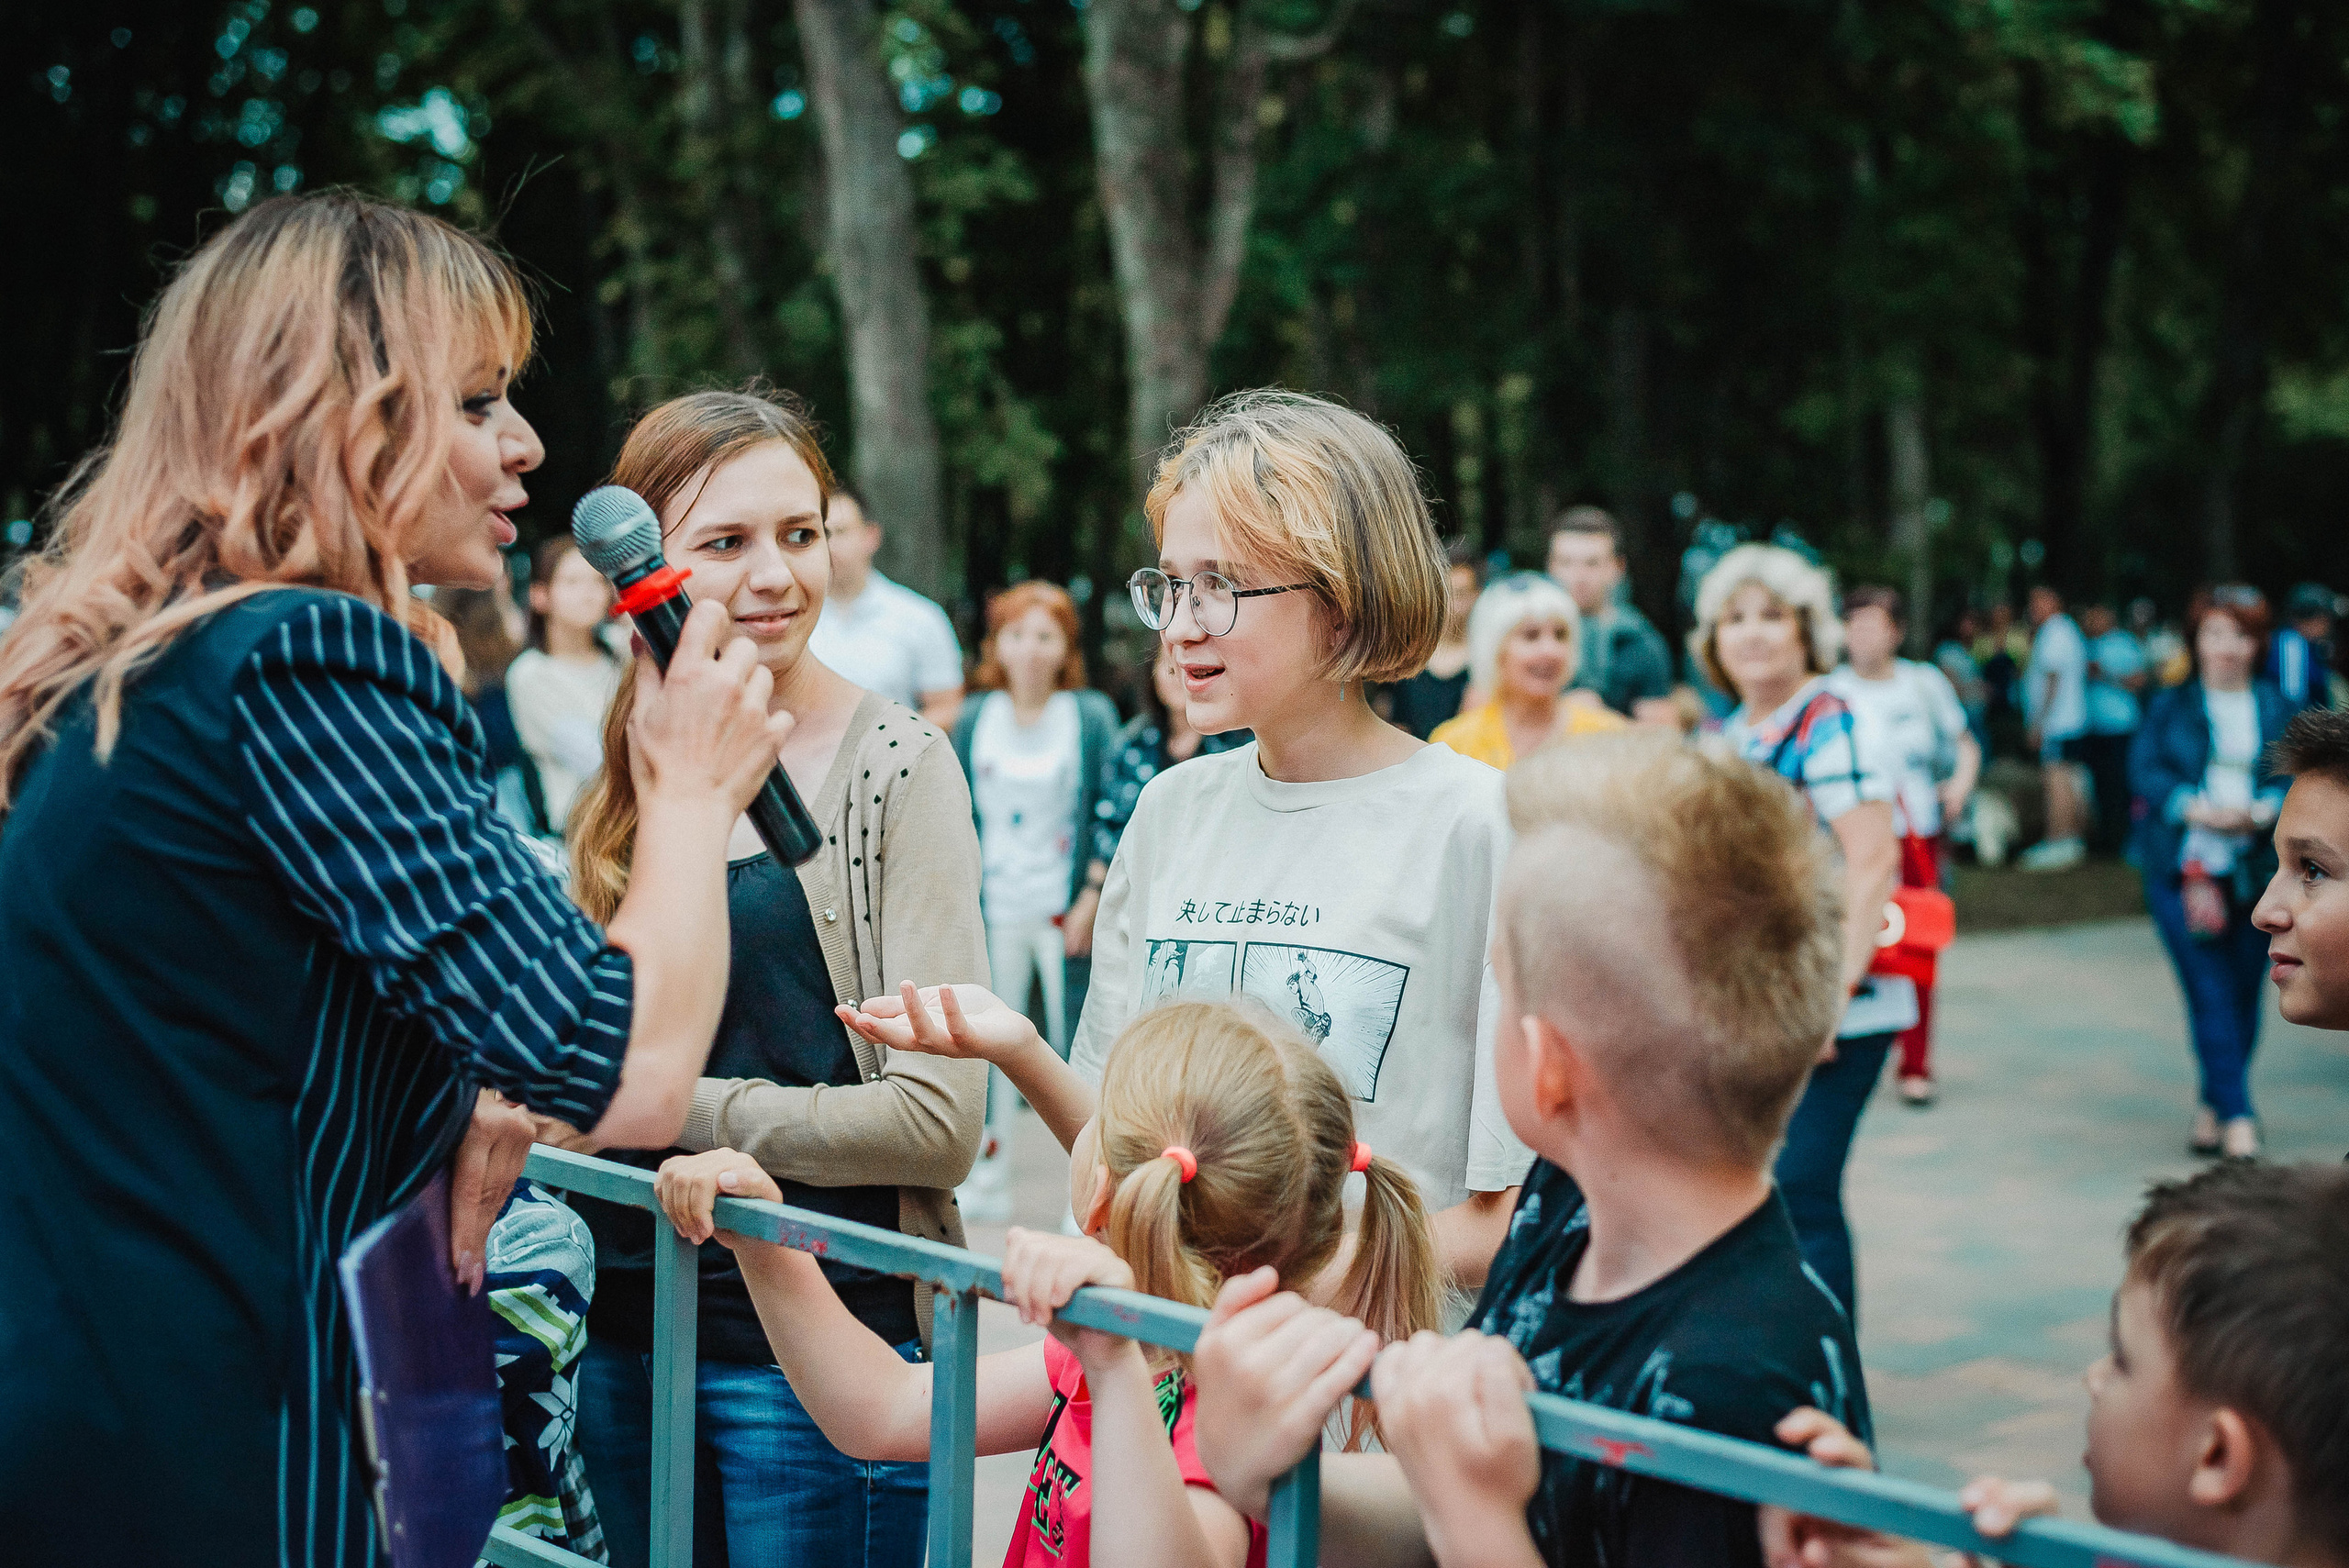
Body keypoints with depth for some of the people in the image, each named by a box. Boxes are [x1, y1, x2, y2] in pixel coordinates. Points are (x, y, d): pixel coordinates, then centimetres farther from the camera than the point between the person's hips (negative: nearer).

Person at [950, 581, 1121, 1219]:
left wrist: (1092, 901, -9)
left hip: (1065, 910, -3)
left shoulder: (1093, 716, -1)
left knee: (1078, 1046, 0)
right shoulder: (974, 719, 7)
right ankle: (986, 1184, 16)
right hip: (994, 911, 3)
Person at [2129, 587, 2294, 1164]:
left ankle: (2213, 1105, 23)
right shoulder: (2171, 705, 6)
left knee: (2244, 992, 7)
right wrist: (2194, 808, -17)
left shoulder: (2276, 710, 10)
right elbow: (2144, 770, -1)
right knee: (2210, 992, -9)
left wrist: (2263, 811, -16)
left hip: (2255, 872, 2)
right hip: (2184, 866, -2)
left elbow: (2297, 776, 4)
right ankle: (2236, 1114, -6)